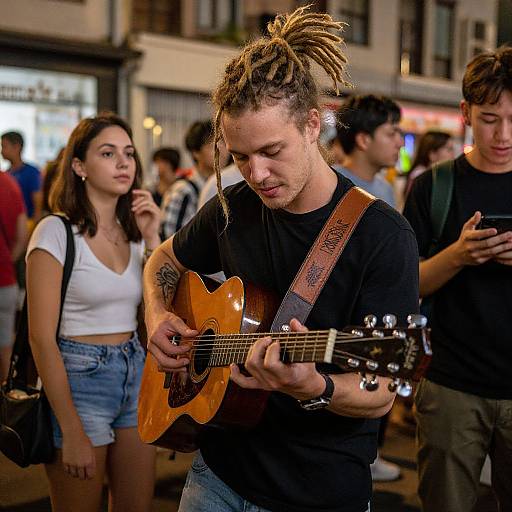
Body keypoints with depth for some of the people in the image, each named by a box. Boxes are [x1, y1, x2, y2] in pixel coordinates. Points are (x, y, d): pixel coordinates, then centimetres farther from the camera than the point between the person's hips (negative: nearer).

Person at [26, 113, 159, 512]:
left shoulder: (134, 232, 7)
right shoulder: (57, 232, -11)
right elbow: (42, 338, -15)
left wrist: (153, 238, -5)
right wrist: (72, 432, -18)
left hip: (136, 374, 6)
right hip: (77, 376, -6)